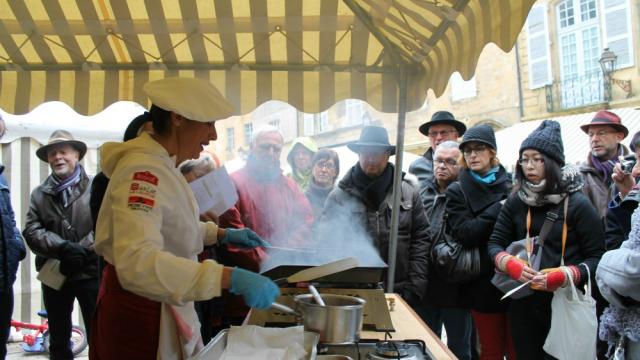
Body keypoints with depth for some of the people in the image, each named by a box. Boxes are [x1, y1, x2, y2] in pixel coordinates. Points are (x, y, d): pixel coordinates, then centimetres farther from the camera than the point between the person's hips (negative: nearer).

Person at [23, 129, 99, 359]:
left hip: (89, 271, -4)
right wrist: (62, 248, -18)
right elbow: (31, 231, -3)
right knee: (58, 340, 17)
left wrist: (82, 250, -20)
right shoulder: (39, 194, 9)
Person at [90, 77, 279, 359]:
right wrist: (231, 278, -46)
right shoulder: (143, 171, -26)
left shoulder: (162, 165, 5)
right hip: (138, 313, -9)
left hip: (165, 309, 9)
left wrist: (221, 235, 8)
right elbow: (137, 261, -40)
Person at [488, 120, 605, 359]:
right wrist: (510, 264, -17)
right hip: (524, 303, 4)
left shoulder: (577, 204, -7)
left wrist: (564, 276, -24)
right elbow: (494, 244, 4)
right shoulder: (515, 202, 5)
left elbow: (597, 257, -8)